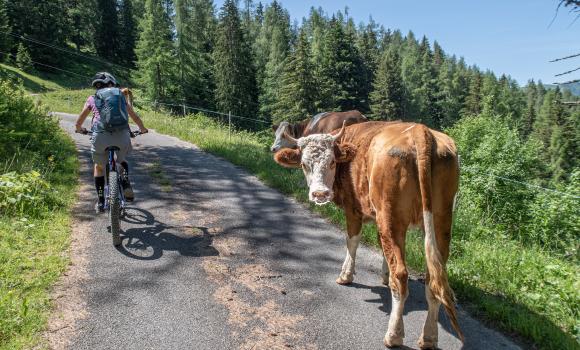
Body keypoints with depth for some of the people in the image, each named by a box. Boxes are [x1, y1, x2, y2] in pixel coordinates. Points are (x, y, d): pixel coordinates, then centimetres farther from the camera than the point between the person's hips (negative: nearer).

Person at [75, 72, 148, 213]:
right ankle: (126, 184, 6)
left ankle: (100, 202, 23)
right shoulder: (121, 96, 21)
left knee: (99, 167, 23)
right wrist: (143, 129, 46)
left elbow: (79, 122, 24)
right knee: (122, 160, 31)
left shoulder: (92, 98, 18)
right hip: (122, 135, 1)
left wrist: (80, 129, 47)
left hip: (101, 136, -1)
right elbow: (135, 117, 28)